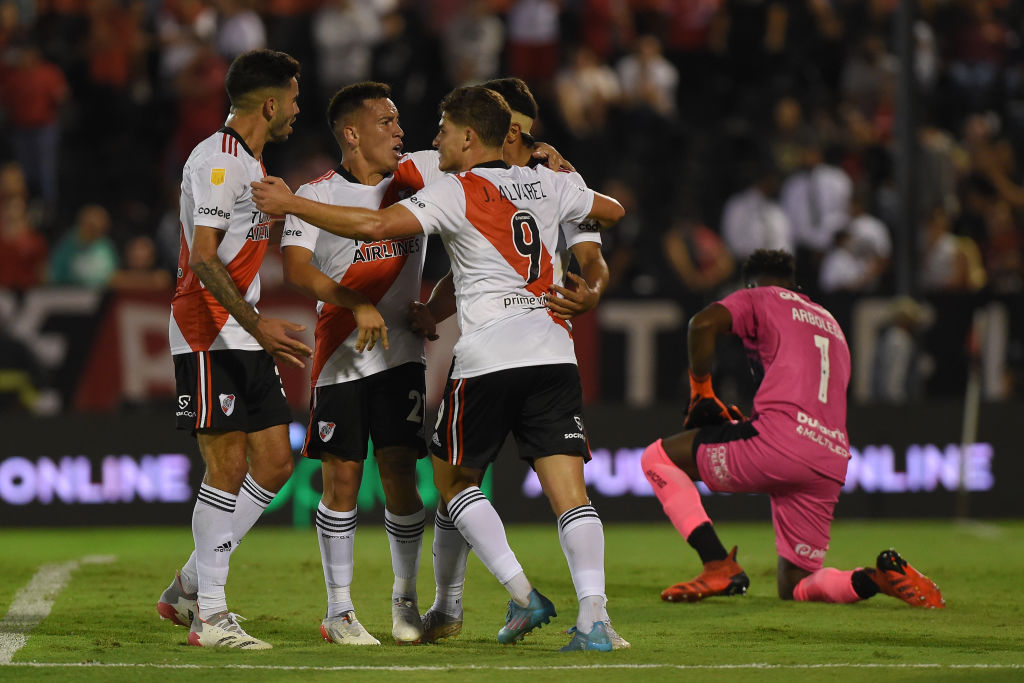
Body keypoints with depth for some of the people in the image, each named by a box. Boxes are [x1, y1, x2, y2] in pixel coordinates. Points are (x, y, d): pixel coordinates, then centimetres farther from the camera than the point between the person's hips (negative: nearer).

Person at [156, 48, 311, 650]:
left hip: (245, 336, 10)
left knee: (276, 464, 7)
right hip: (208, 335, -10)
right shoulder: (217, 160, -14)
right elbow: (202, 257, -21)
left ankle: (188, 588, 14)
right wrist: (257, 325, -25)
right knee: (229, 467, -10)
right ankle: (210, 616, -5)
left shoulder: (251, 164, 18)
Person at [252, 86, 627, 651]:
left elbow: (375, 226, -14)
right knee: (569, 491, -3)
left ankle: (522, 594, 5)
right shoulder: (546, 185, 15)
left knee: (453, 477, 16)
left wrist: (291, 204, -6)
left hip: (488, 360, -4)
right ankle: (592, 620, -17)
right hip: (553, 351, 4)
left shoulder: (456, 191, -2)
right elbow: (613, 210, 33)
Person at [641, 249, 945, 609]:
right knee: (795, 586, 18)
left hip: (778, 442, -7)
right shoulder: (831, 324, 34)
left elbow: (704, 323, -7)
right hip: (831, 464, 7)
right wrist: (742, 426, 31)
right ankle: (884, 577, -8)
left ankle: (719, 566, -7)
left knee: (657, 457, 9)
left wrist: (701, 392, 5)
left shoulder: (760, 299, 14)